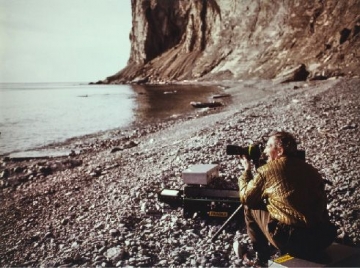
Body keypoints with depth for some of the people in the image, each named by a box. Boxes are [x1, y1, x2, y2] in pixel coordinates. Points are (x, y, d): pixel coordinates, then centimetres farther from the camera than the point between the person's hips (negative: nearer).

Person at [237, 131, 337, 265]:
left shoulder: (267, 170, -3)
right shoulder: (311, 169, 11)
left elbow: (245, 197, 10)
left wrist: (247, 170, 23)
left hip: (293, 240, -5)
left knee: (250, 206, 16)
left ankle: (261, 253, 23)